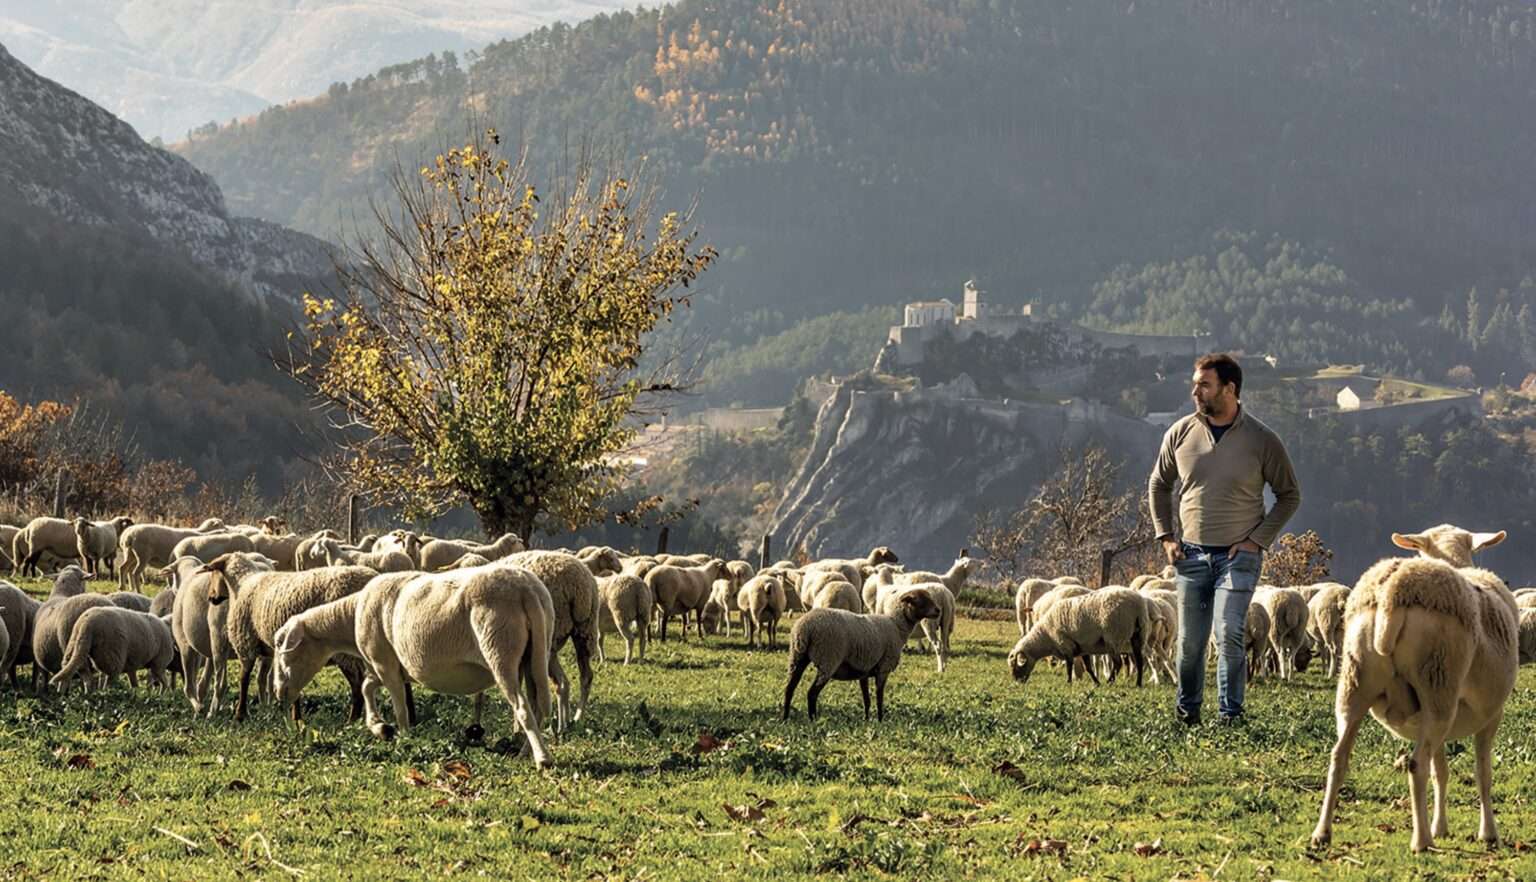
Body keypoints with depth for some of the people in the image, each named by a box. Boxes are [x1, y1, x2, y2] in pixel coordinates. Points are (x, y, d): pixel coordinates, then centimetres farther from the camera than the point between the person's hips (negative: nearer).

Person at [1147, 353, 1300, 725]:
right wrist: (1165, 536, 7)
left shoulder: (1262, 440, -6)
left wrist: (1257, 540, -5)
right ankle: (1187, 710, 24)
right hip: (1191, 553, 3)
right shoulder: (1181, 433, 2)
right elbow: (1158, 485, 17)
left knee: (1228, 634, -15)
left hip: (1238, 555, -3)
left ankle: (1231, 715, -4)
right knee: (1190, 641, 7)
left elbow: (1289, 495, 4)